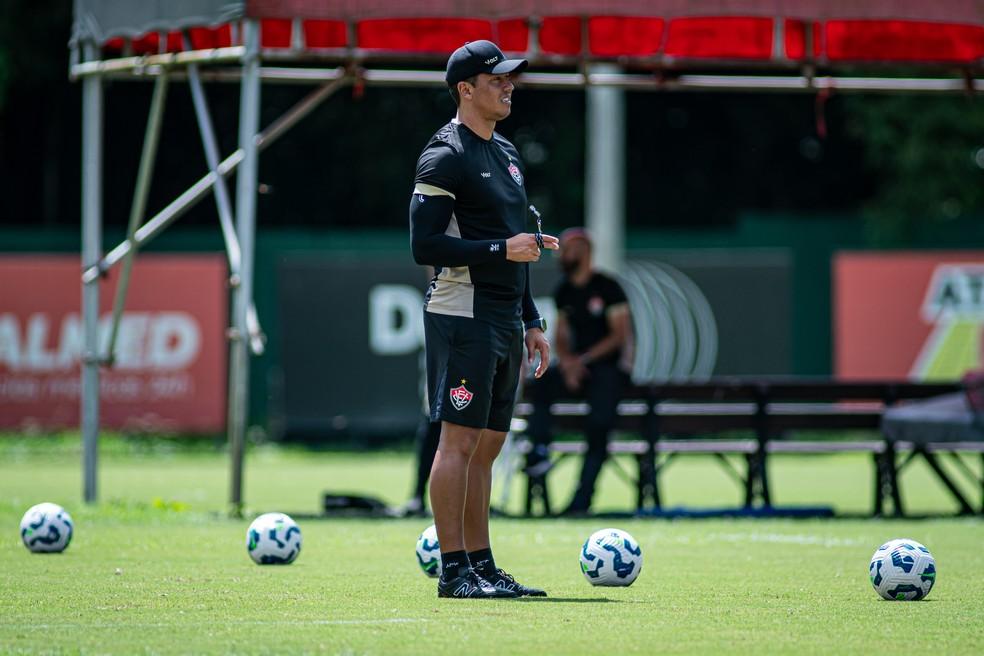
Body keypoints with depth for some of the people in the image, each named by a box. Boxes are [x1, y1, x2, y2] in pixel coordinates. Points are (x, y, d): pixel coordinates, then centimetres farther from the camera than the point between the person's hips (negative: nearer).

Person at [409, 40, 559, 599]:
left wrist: (531, 321, 20)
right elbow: (425, 246, -16)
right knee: (460, 441, -8)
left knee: (488, 445, 10)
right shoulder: (445, 156, -10)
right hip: (462, 318, -9)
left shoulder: (506, 153, 18)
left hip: (504, 322, 9)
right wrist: (501, 249, -19)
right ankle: (454, 570, -6)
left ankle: (482, 565, 13)